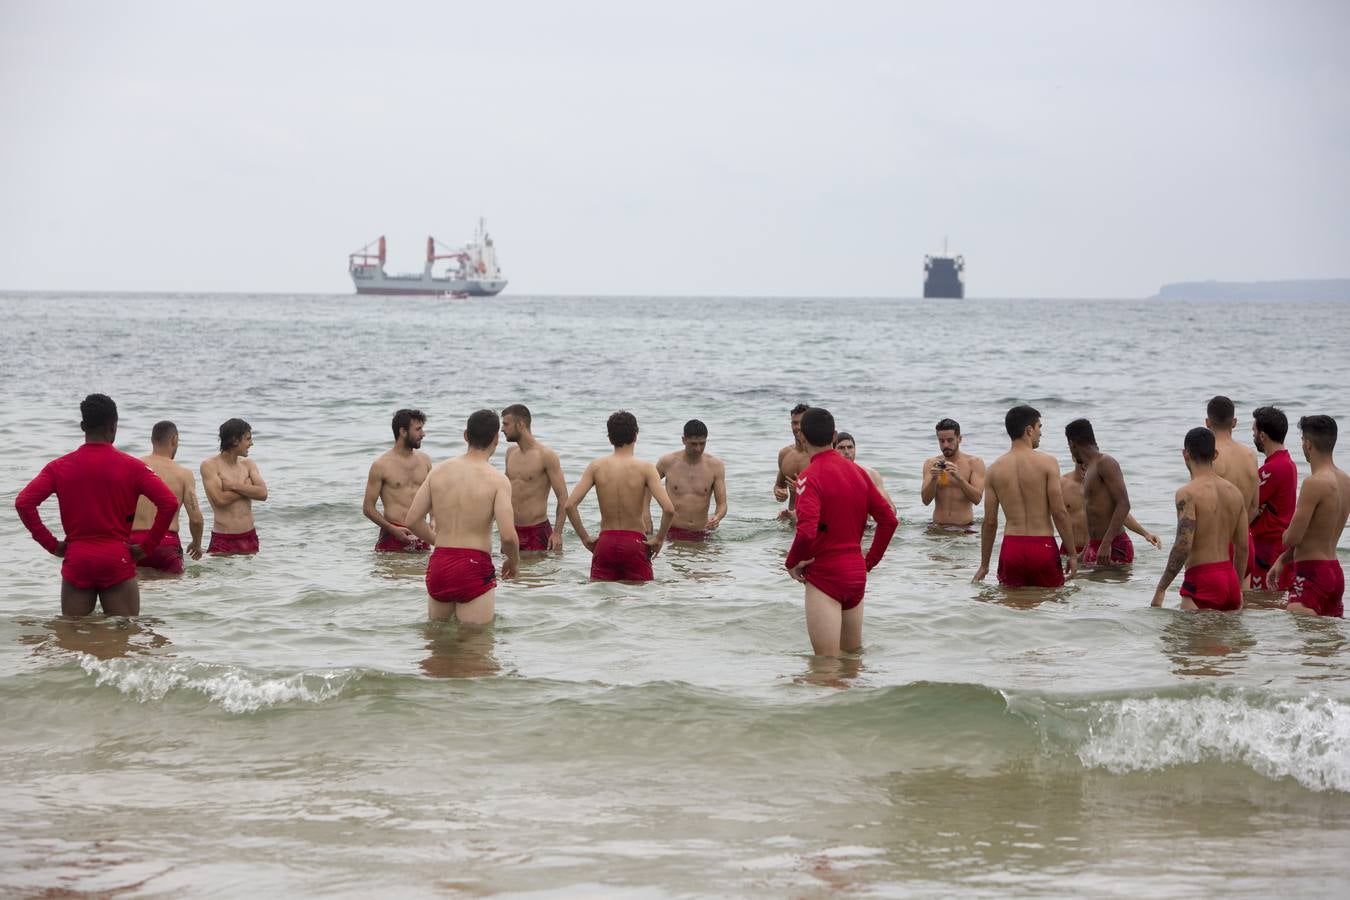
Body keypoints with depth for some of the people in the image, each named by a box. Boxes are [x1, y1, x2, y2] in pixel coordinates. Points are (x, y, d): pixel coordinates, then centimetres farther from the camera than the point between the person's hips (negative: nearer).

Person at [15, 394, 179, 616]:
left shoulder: (60, 467, 3)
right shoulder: (131, 467, -3)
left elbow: (23, 502, -6)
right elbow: (169, 503, -12)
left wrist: (51, 544, 0)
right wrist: (147, 546, -3)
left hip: (76, 560, 2)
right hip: (117, 561, -2)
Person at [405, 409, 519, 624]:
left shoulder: (439, 471, 5)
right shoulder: (497, 480, -9)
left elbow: (413, 520, 5)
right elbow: (508, 536, -17)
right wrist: (514, 562, 5)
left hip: (438, 565, 4)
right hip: (474, 567, -4)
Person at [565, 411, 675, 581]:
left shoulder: (597, 466, -1)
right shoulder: (645, 468, -7)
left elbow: (570, 505, -8)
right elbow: (669, 509, -18)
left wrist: (585, 538, 2)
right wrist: (659, 539, -3)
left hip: (605, 542, 2)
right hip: (635, 543, -2)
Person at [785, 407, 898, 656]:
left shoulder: (810, 477, -15)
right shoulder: (857, 471, 7)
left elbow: (807, 531, -28)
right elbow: (889, 519, 9)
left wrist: (792, 563, -10)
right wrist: (870, 561, 14)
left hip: (825, 574, -7)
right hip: (856, 573, 7)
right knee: (854, 653, 21)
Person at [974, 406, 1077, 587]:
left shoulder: (995, 468, 4)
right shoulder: (1047, 462, -5)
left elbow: (989, 522, 5)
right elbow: (1059, 512, -9)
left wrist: (984, 565, 13)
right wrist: (1072, 554, 0)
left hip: (1011, 547, 3)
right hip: (1043, 546, -3)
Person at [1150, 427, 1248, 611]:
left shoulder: (1188, 493, -11)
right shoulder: (1234, 491, 11)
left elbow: (1183, 546, -18)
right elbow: (1243, 546, 14)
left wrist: (1161, 589, -13)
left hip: (1202, 581, -7)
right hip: (1230, 579, 7)